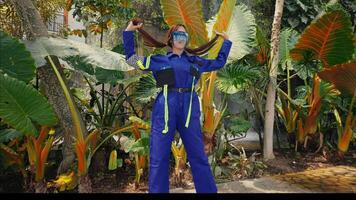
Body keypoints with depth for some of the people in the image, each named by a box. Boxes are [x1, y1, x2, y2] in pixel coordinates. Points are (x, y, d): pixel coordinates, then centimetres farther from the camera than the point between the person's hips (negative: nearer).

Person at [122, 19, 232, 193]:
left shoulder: (195, 61, 19)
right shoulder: (159, 60, 13)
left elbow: (219, 62, 31)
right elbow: (131, 58, 17)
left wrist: (226, 41, 35)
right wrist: (129, 32, 14)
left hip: (189, 110, 2)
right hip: (165, 109, -1)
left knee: (198, 156, 6)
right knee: (159, 157, 3)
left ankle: (208, 190, 20)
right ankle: (157, 190, 18)